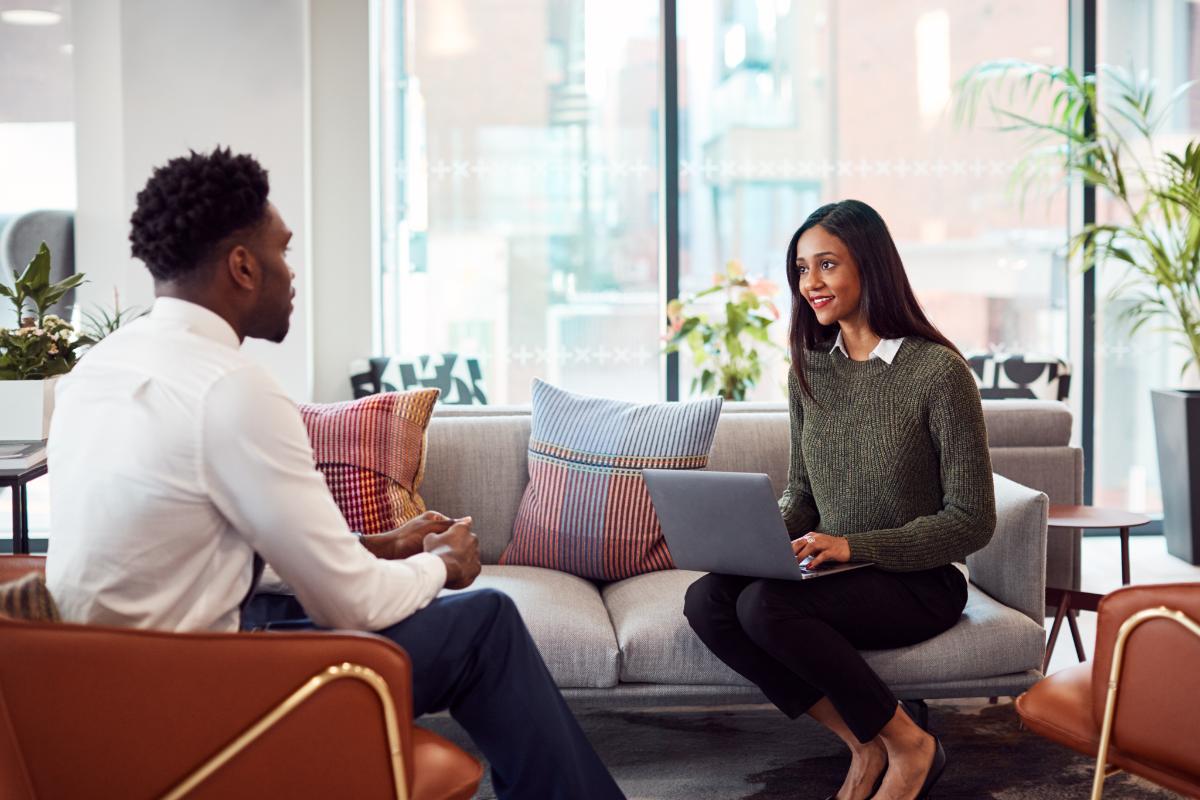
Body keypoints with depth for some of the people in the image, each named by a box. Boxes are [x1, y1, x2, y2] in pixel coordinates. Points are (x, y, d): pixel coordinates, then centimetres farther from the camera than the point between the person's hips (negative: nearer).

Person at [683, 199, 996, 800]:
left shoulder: (938, 371, -13)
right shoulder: (810, 368, 7)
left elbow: (972, 521, -12)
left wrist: (854, 546, -21)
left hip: (920, 582, -6)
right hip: (836, 571, 6)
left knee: (765, 605, -30)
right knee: (706, 601, -20)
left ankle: (909, 746, -8)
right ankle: (864, 744, -8)